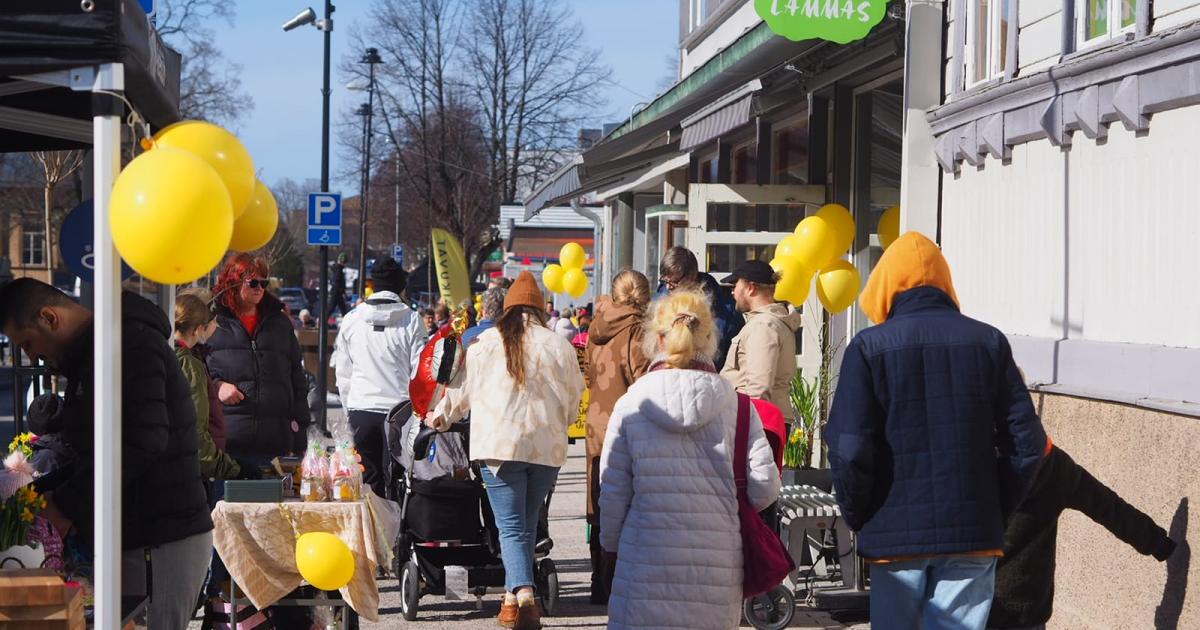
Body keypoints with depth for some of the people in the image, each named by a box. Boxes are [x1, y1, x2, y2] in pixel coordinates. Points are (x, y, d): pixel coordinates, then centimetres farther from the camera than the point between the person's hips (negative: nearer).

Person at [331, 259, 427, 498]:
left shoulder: (351, 320, 6)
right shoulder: (411, 321, -3)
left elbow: (342, 373, 10)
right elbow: (420, 371, -2)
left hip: (361, 411, 2)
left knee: (369, 483, 7)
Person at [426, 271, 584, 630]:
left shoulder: (486, 344, 2)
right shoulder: (558, 346, 4)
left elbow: (462, 389, 12)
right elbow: (574, 397, 14)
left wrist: (440, 418, 30)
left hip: (499, 445, -2)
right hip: (547, 447, 2)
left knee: (511, 526, -4)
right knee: (528, 523, 15)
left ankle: (522, 592, -24)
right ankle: (514, 595, 19)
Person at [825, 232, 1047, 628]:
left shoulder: (870, 347, -5)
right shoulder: (988, 342, 3)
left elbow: (849, 450, -10)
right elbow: (1028, 441, 1)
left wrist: (859, 519, 4)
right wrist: (996, 508, 10)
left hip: (896, 534, -2)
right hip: (974, 532, 2)